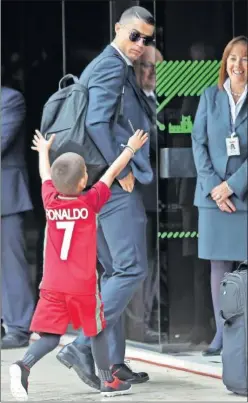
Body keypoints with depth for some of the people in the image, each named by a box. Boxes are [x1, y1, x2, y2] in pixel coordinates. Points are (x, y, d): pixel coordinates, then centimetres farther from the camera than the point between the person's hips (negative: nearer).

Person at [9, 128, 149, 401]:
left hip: (52, 286, 3)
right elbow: (111, 173, 3)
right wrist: (131, 148, 17)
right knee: (97, 330, 16)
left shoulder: (50, 201, 0)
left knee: (50, 335, 0)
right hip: (83, 285, -3)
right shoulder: (90, 203, -9)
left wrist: (43, 151, 40)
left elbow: (45, 175, 20)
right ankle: (108, 381, 27)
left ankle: (23, 365, -26)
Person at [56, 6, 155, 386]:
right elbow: (96, 122, -23)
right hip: (116, 184, -11)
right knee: (132, 269, -10)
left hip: (99, 184, 11)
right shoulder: (112, 66, -11)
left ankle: (112, 361, 13)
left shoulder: (106, 66, 19)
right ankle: (81, 346, -13)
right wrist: (121, 171, -17)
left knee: (115, 272, 12)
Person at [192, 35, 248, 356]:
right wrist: (213, 187, -5)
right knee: (219, 264, 5)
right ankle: (222, 334, 9)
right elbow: (199, 143, 6)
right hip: (213, 194, 3)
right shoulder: (210, 97, 10)